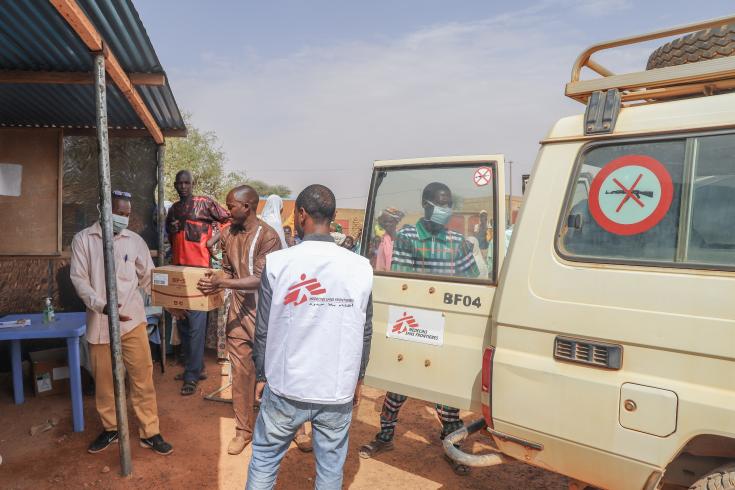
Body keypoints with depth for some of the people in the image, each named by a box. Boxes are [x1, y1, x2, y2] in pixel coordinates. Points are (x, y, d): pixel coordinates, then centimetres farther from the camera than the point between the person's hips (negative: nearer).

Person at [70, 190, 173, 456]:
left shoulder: (135, 241, 2)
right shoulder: (83, 239, -1)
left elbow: (148, 278, 7)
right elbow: (79, 279, -7)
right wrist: (103, 306, -21)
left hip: (132, 319, 0)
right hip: (99, 322, 0)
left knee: (142, 377, 2)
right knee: (103, 379, 14)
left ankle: (149, 432, 15)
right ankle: (110, 428, 34)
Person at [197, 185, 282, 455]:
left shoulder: (268, 236, -16)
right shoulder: (228, 234, 4)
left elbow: (260, 280, -20)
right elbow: (228, 270, 13)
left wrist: (221, 283, -23)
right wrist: (214, 283, -8)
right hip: (238, 311, 5)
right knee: (241, 371, 11)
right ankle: (243, 430, 26)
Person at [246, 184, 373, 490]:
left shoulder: (278, 262, -11)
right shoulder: (360, 267, -7)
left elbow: (263, 329, -5)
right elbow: (365, 333, 1)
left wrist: (261, 375, 10)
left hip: (286, 388, -1)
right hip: (338, 391, 1)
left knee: (264, 459, 19)